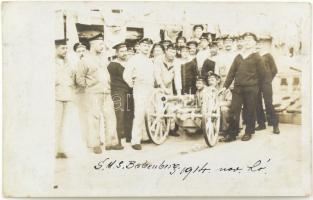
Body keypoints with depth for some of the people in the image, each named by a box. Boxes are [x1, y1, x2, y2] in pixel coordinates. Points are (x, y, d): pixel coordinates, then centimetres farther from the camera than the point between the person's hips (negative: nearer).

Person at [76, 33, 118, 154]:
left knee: (110, 117, 3)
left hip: (106, 93, 6)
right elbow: (79, 79, -4)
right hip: (93, 94, -6)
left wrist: (108, 86, 15)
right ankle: (95, 145, 1)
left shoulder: (103, 59, 17)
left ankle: (110, 142, 11)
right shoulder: (85, 61, -3)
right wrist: (89, 86, 1)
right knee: (94, 119, -5)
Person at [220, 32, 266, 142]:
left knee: (250, 111, 4)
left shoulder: (257, 57, 1)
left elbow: (261, 73, 2)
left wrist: (254, 84, 8)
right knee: (233, 111, -1)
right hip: (237, 88, 4)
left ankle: (248, 132, 17)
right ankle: (232, 133, 6)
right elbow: (232, 72, 10)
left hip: (251, 89, -3)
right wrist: (225, 86, 5)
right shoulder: (238, 57, 14)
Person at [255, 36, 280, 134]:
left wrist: (268, 80, 5)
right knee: (258, 104, 7)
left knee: (268, 104, -7)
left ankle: (275, 125, 0)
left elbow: (274, 69, 3)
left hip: (266, 84, -4)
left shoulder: (268, 56, 1)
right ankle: (261, 123, 18)